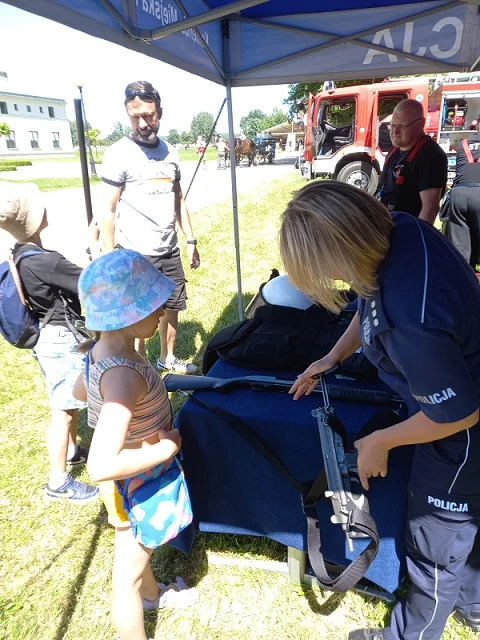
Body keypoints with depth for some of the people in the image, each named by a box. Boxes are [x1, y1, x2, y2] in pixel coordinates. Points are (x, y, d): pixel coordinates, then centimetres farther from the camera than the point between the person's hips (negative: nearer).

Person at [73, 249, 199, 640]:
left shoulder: (103, 349, -11)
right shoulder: (123, 376, -39)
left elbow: (80, 391, 10)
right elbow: (102, 465, -44)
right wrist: (167, 447, -31)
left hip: (139, 480, 9)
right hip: (136, 486, -9)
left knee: (139, 546, 34)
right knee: (128, 572, 16)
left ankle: (153, 594, 62)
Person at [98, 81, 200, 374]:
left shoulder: (170, 152, 8)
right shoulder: (118, 154, -10)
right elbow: (108, 211, -11)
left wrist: (191, 240, 12)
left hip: (170, 251, 6)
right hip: (135, 256, -6)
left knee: (173, 307, 17)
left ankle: (168, 358, 37)